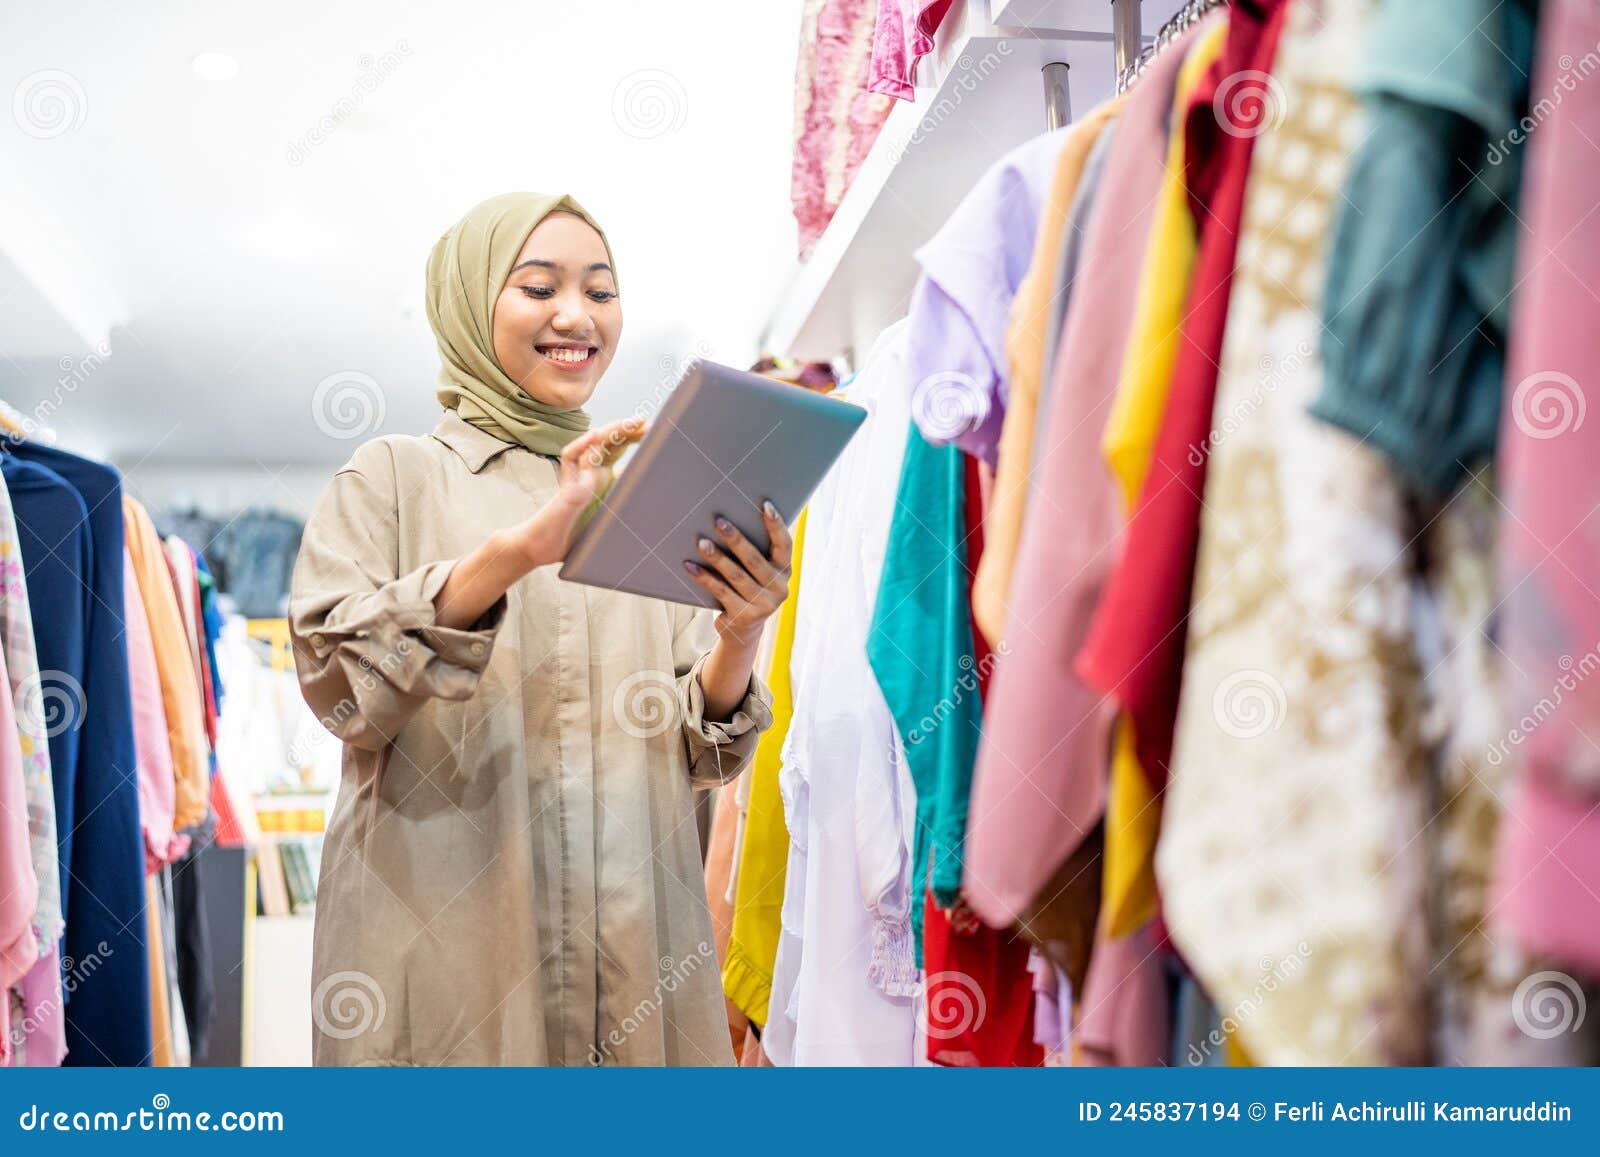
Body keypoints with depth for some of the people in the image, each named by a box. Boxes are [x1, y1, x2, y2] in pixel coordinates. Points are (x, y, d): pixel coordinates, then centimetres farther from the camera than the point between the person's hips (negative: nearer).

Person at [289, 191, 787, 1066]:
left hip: (633, 944, 3)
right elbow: (337, 679, -12)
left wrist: (740, 641, -13)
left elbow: (701, 751, 8)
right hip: (442, 952, -3)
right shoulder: (394, 477, 5)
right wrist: (520, 549, -25)